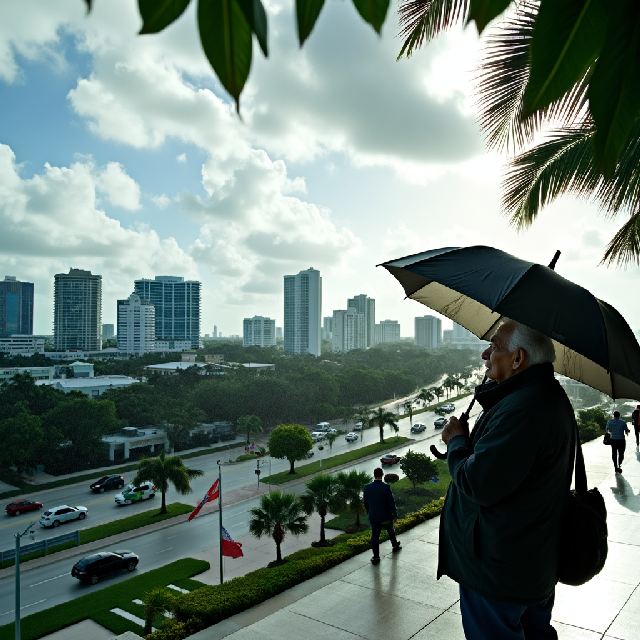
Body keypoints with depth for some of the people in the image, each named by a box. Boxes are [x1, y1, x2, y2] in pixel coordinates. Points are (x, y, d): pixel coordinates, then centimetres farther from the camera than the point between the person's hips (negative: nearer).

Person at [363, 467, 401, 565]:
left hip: (373, 516, 2)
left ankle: (376, 557, 9)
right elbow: (392, 502, -16)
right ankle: (395, 545, 47)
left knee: (375, 535, 9)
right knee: (391, 531, 24)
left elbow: (365, 503, 3)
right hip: (385, 516, -2)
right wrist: (395, 515, -4)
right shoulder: (386, 487, -22)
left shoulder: (367, 487, -10)